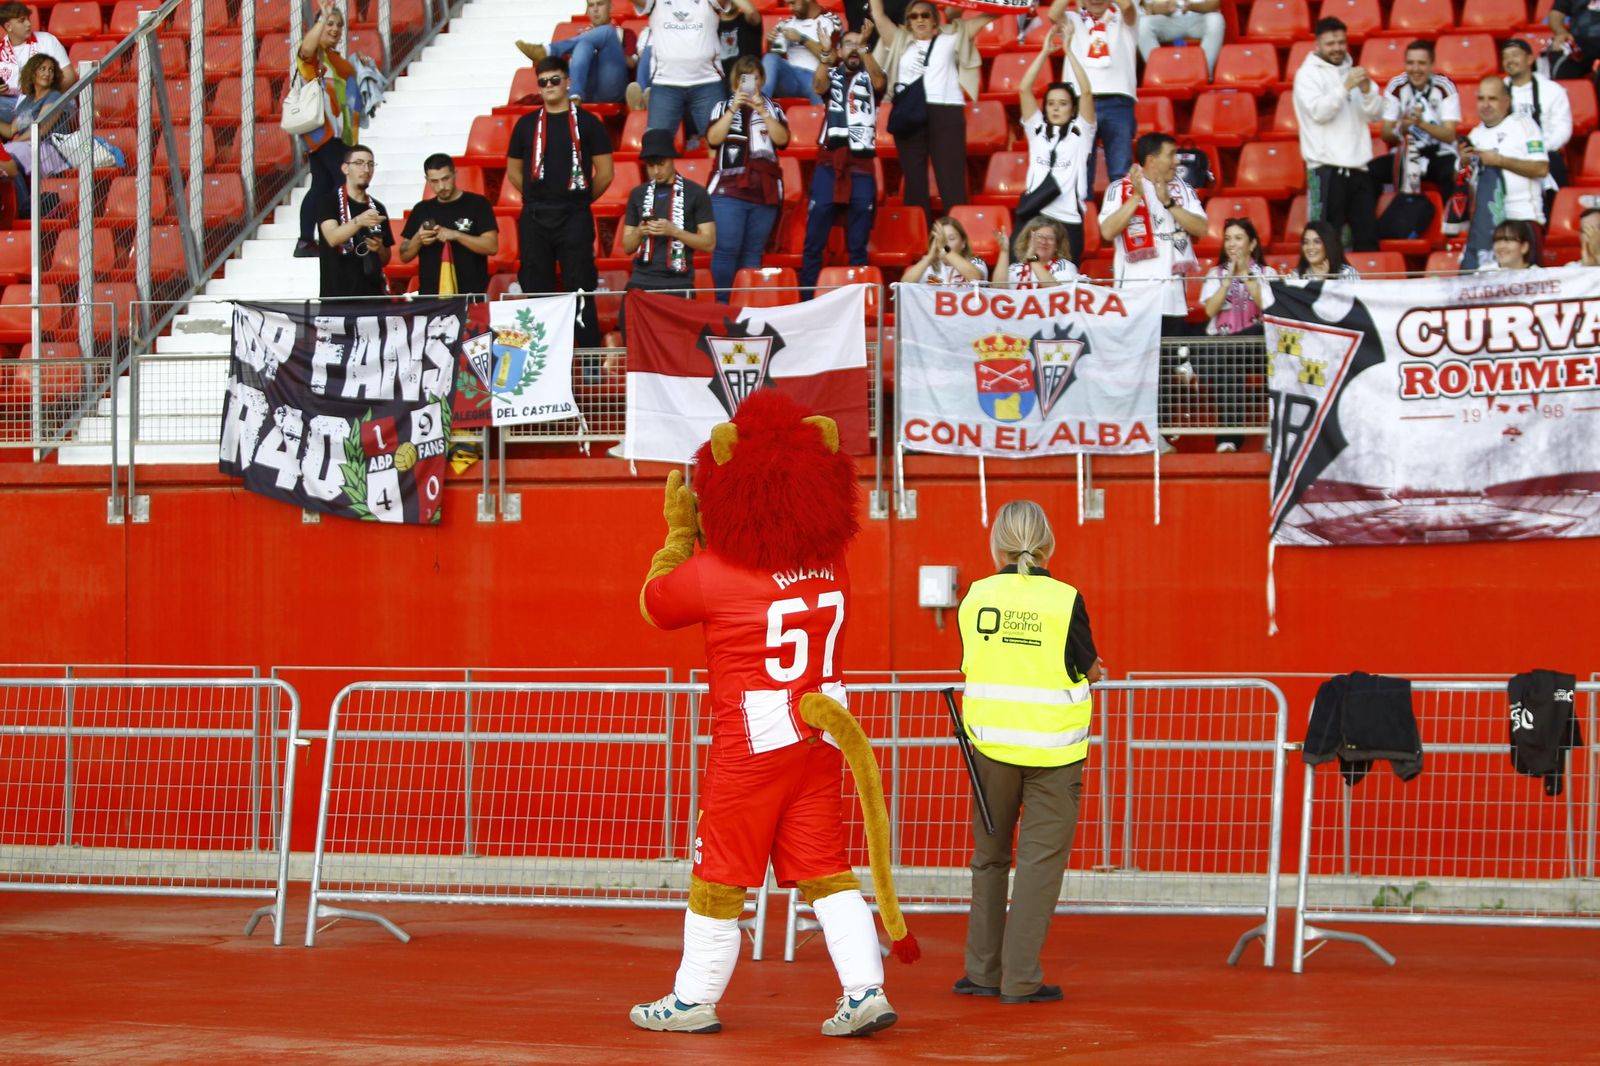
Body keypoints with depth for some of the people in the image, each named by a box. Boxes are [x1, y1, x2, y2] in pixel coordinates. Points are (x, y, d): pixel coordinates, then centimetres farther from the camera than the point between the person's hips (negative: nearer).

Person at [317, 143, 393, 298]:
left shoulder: (377, 208, 14)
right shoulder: (329, 201, 1)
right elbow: (332, 238, -17)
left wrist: (379, 249, -3)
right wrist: (359, 221, -34)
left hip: (373, 293, 5)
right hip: (337, 294, -5)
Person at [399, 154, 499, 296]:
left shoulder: (478, 204, 0)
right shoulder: (421, 210, 12)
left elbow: (492, 246, -8)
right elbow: (404, 256, 13)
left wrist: (456, 235, -17)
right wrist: (418, 240, -7)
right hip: (430, 296, 3)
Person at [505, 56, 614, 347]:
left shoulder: (586, 123, 2)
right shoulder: (527, 124, 10)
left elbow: (605, 173, 3)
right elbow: (514, 171, 17)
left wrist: (580, 201, 5)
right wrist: (539, 200, 11)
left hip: (574, 219, -3)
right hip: (534, 219, 3)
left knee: (580, 289, -6)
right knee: (535, 289, 4)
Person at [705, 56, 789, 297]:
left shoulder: (774, 110, 16)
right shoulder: (723, 108, 12)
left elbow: (782, 139, -1)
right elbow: (713, 139, -4)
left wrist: (762, 111, -8)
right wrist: (734, 109, -9)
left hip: (764, 192, 2)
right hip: (728, 190, -2)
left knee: (753, 252, 2)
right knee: (726, 249, -12)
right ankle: (722, 303, -10)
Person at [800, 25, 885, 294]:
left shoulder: (870, 78, 13)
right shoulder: (832, 76, 14)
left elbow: (879, 81, -11)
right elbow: (818, 85, -9)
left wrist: (864, 47, -24)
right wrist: (826, 53, -25)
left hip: (862, 164, 0)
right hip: (829, 161, 0)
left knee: (858, 245, 2)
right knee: (814, 238, -4)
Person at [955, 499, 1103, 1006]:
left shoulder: (975, 598, 0)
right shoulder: (1065, 601, -8)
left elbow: (972, 665, 10)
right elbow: (1089, 670, 1)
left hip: (990, 741, 3)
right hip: (1052, 746, -3)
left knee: (989, 856, 16)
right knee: (1040, 860, 1)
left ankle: (983, 971, 17)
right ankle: (1021, 979, -1)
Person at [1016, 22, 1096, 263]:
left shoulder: (1081, 133, 9)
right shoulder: (1037, 131, 15)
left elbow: (1087, 92, -3)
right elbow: (1024, 89, 7)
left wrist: (1068, 49, -2)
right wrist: (1045, 50, 3)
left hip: (1068, 220, -2)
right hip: (1032, 216, 2)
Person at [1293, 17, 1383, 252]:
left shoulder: (1352, 72, 18)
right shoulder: (1308, 74, 1)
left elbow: (1376, 114, 11)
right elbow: (1319, 111, -14)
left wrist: (1367, 90, -7)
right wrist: (1346, 87, -20)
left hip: (1358, 166, 6)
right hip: (1327, 168, -6)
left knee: (1368, 237, 7)